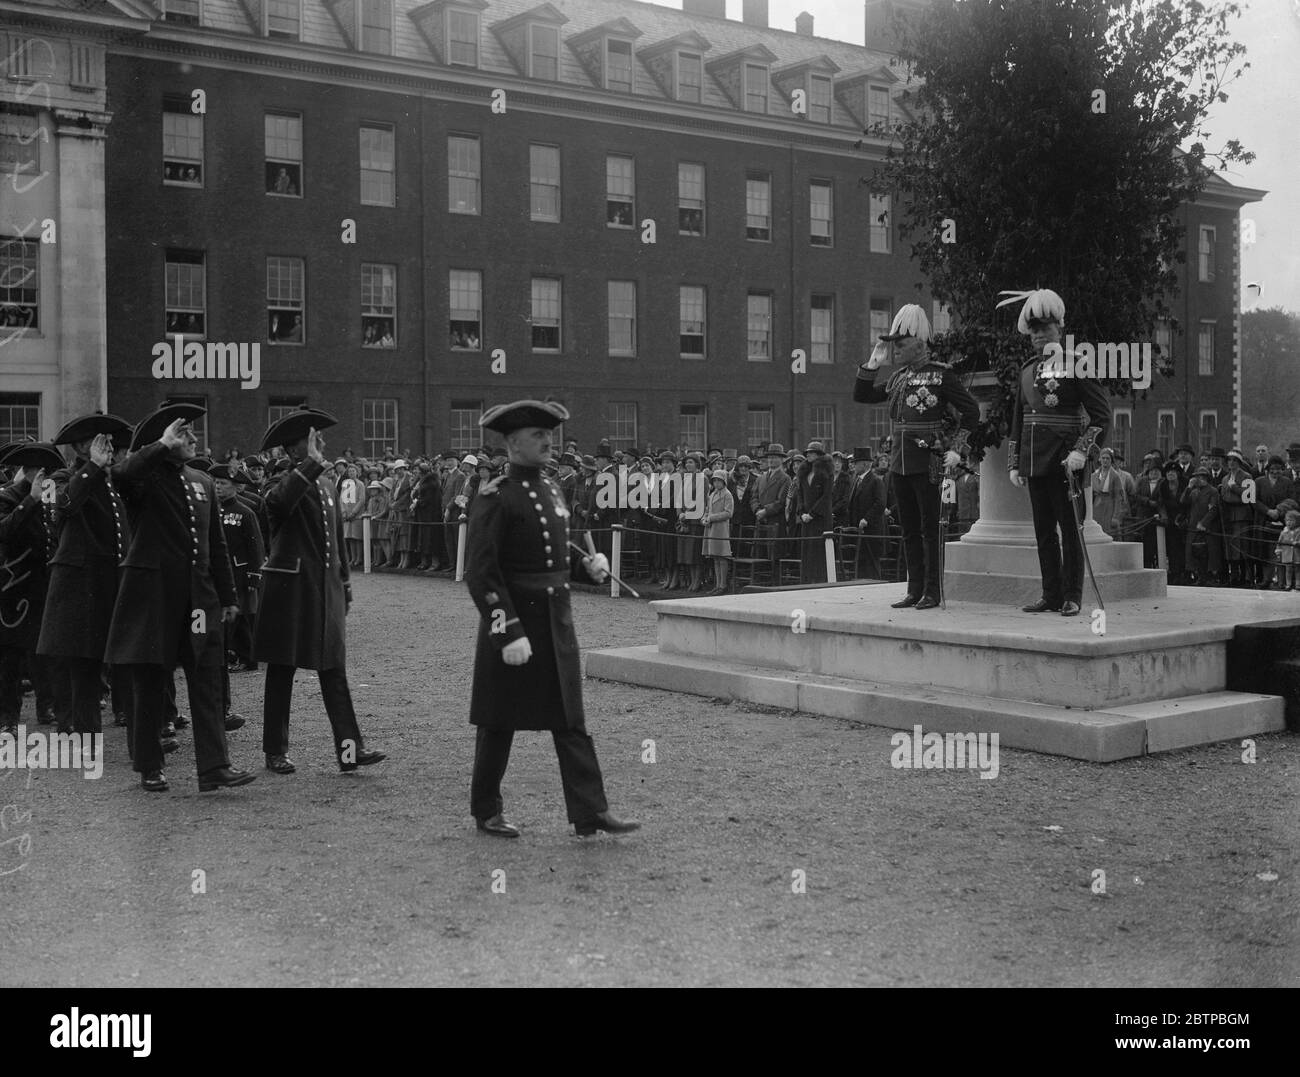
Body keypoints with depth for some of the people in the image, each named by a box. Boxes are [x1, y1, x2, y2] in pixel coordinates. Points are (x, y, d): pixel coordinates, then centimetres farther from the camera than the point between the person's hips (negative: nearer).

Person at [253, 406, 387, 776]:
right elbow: (278, 501, -36)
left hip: (326, 590, 6)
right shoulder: (285, 485, -8)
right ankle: (275, 751, 13)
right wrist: (310, 464, -33)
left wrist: (345, 587, 21)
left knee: (334, 669, 2)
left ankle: (349, 749, 0)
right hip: (290, 590, -6)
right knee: (281, 670, 4)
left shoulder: (327, 486, 14)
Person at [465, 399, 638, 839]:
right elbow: (480, 574, -17)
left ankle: (590, 811, 5)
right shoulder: (494, 498, -13)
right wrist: (509, 633, -23)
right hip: (513, 620, -7)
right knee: (499, 723, 6)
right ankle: (486, 811, 21)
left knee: (570, 719, 4)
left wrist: (589, 564, 4)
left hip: (557, 621, 7)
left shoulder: (550, 490, 11)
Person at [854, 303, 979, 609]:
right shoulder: (898, 377, 13)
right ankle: (914, 590, 16)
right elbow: (861, 396, 18)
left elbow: (970, 410, -5)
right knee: (909, 529, 10)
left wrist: (956, 448, -11)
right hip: (900, 462, 7)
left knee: (929, 527, -1)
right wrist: (872, 364, 6)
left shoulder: (940, 374, -6)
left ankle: (932, 592, 4)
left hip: (927, 461, -7)